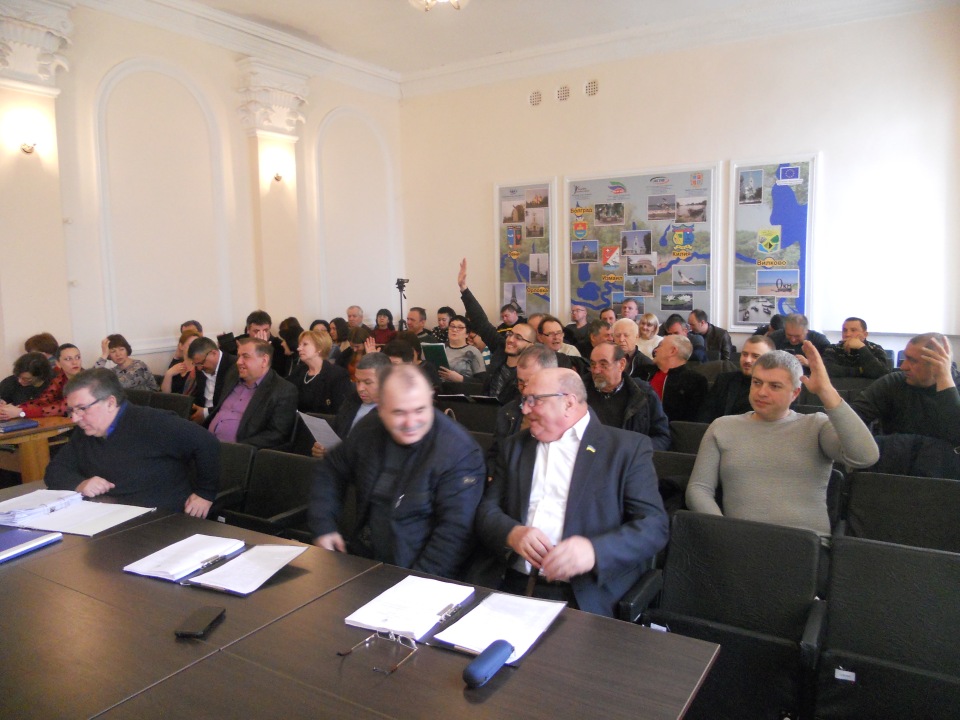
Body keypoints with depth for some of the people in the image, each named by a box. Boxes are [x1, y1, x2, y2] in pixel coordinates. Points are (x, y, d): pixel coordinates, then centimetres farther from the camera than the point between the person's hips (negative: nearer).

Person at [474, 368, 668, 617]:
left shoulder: (628, 447, 2)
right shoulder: (515, 445, 16)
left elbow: (654, 525, -5)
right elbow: (488, 509, 11)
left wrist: (594, 550, -22)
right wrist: (512, 533, -12)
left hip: (584, 594, -4)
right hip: (509, 584, 4)